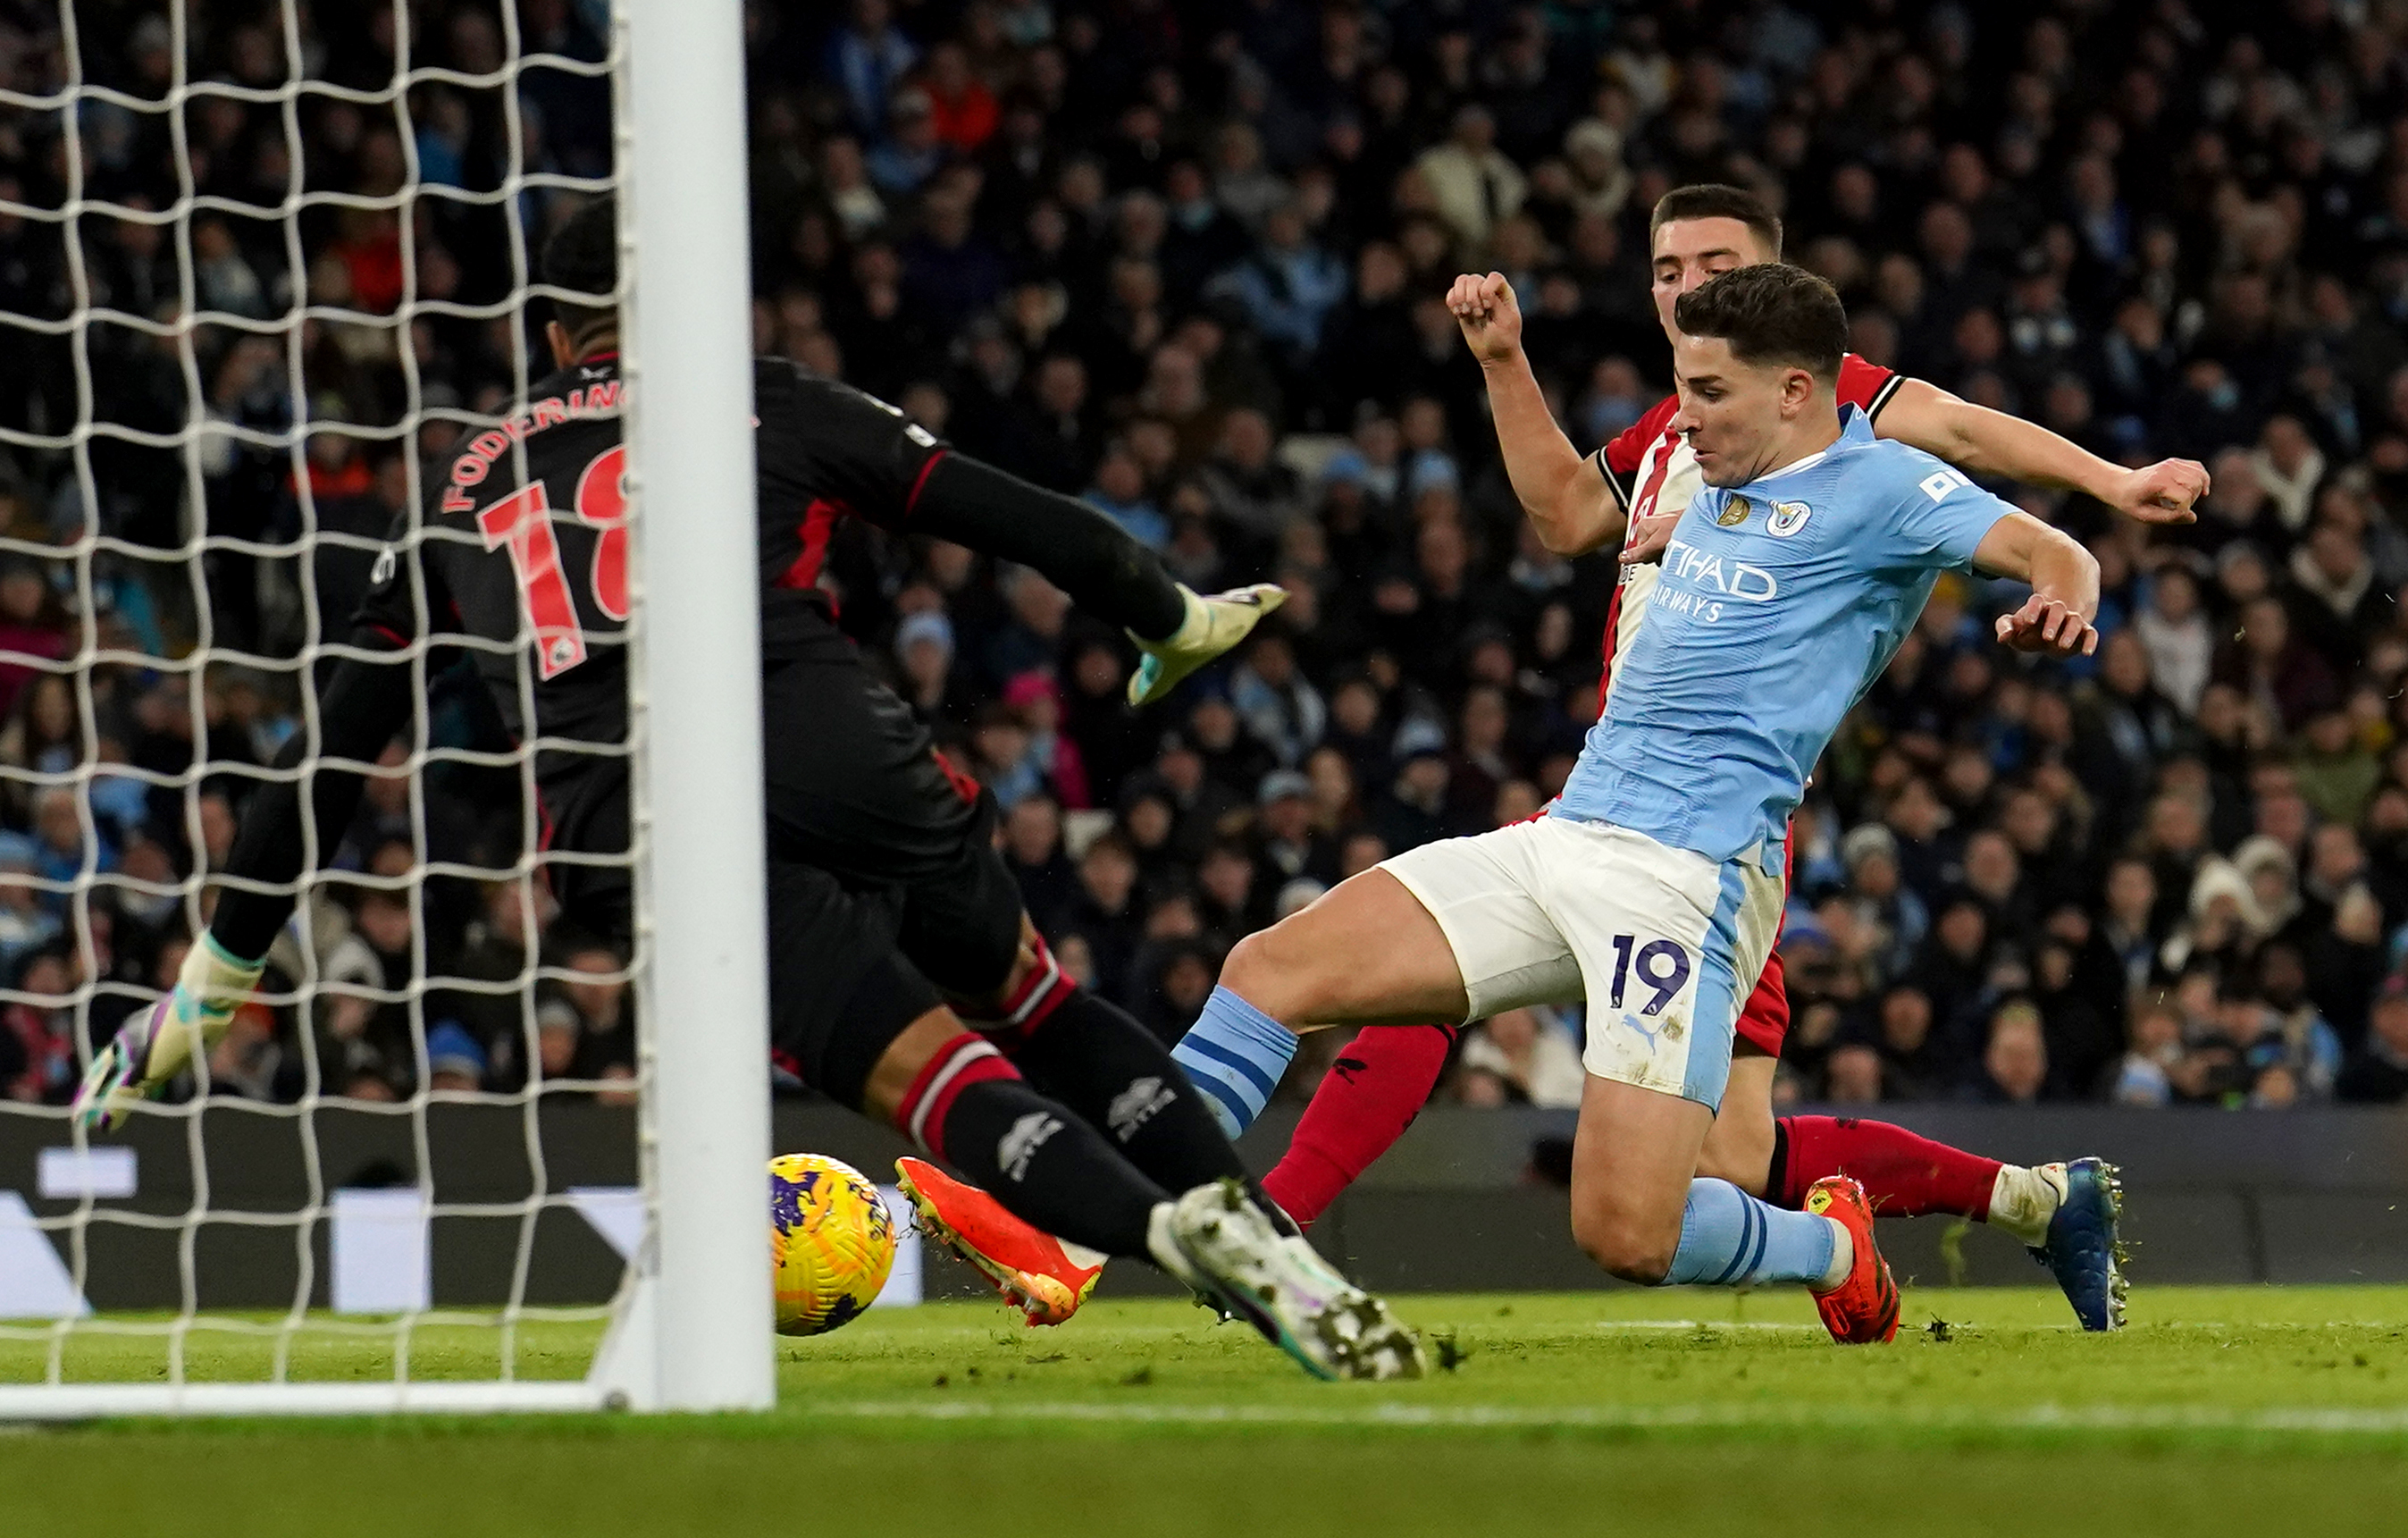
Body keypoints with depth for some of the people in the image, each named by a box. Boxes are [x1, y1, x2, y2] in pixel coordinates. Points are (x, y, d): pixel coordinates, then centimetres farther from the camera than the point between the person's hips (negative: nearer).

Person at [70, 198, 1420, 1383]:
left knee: (931, 1073, -7)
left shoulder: (459, 503, 30)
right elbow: (1040, 530, 21)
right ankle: (1255, 1227, 1)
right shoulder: (775, 405, 24)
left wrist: (209, 987, 41)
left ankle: (1169, 1227, -33)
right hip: (839, 757, 0)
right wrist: (1180, 624, 40)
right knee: (1036, 1003, 19)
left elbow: (333, 758, 33)